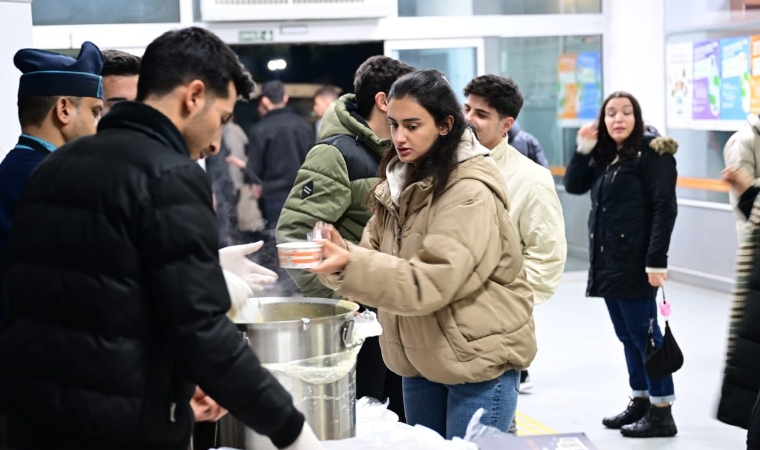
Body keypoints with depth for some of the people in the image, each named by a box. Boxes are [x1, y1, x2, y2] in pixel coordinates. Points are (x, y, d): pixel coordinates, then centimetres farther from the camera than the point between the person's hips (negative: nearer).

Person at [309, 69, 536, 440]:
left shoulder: (470, 193, -19)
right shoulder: (400, 182, 7)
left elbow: (429, 283, -28)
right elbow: (375, 258, 1)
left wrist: (350, 265, -37)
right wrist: (340, 254, -20)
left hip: (479, 358, -8)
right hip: (420, 357, 8)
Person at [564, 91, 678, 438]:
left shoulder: (652, 153, -9)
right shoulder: (604, 155, 14)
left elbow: (664, 208, -15)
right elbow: (574, 185, 14)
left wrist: (656, 260, -21)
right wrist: (584, 148, 0)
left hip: (635, 263, -8)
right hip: (607, 260, 8)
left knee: (643, 333, -5)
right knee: (627, 335, 13)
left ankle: (662, 413, 2)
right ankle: (641, 401, 23)